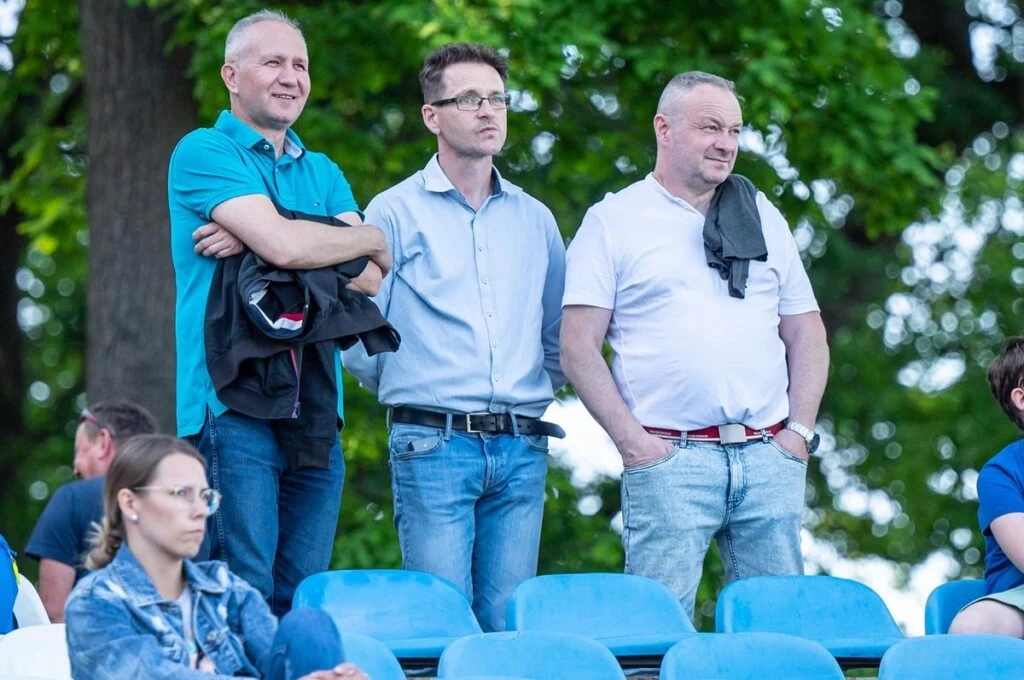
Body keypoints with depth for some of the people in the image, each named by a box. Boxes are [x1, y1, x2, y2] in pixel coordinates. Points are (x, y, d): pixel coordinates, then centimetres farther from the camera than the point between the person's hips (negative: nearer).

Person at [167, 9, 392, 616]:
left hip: (315, 409, 6)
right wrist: (372, 239, 4)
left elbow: (367, 278, 4)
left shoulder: (323, 174, 21)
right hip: (233, 404, -6)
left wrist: (253, 244, -8)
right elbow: (285, 245, -14)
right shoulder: (204, 153, 1)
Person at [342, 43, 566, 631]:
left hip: (521, 451, 4)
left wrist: (536, 393, 14)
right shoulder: (396, 213, 2)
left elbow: (559, 334, 23)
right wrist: (410, 390, 9)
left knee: (511, 622, 3)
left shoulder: (534, 219, 15)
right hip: (434, 449, -4)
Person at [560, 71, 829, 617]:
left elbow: (805, 331, 20)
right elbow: (578, 346, -1)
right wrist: (631, 440, -9)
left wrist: (800, 429, 6)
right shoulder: (614, 220, 4)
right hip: (668, 457, -4)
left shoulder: (761, 217, 18)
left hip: (769, 456, 4)